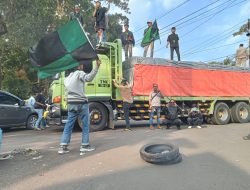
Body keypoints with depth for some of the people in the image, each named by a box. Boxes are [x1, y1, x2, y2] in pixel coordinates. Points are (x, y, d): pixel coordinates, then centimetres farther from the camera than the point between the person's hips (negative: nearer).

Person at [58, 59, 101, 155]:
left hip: (71, 103, 7)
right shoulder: (79, 73, -7)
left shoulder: (67, 77, 18)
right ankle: (85, 145, 9)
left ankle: (63, 146, 6)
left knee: (68, 125, 9)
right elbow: (88, 78, -27)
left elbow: (67, 89, 21)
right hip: (81, 102, -7)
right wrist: (97, 66, -34)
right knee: (86, 124, 5)